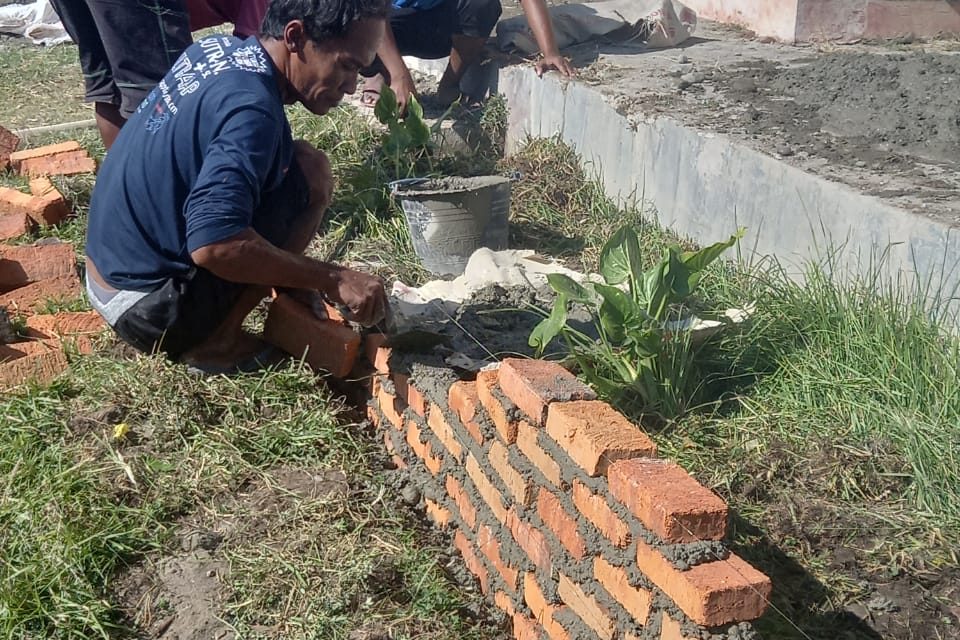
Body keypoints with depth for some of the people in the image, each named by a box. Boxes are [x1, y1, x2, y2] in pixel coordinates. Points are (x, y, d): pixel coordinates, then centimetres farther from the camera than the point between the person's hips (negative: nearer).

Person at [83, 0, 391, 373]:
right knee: (310, 173, -11)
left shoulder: (217, 49, 3)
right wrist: (332, 279, -23)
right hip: (151, 310, -9)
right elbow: (215, 245, -34)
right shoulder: (252, 109, -25)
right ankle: (215, 340, -6)